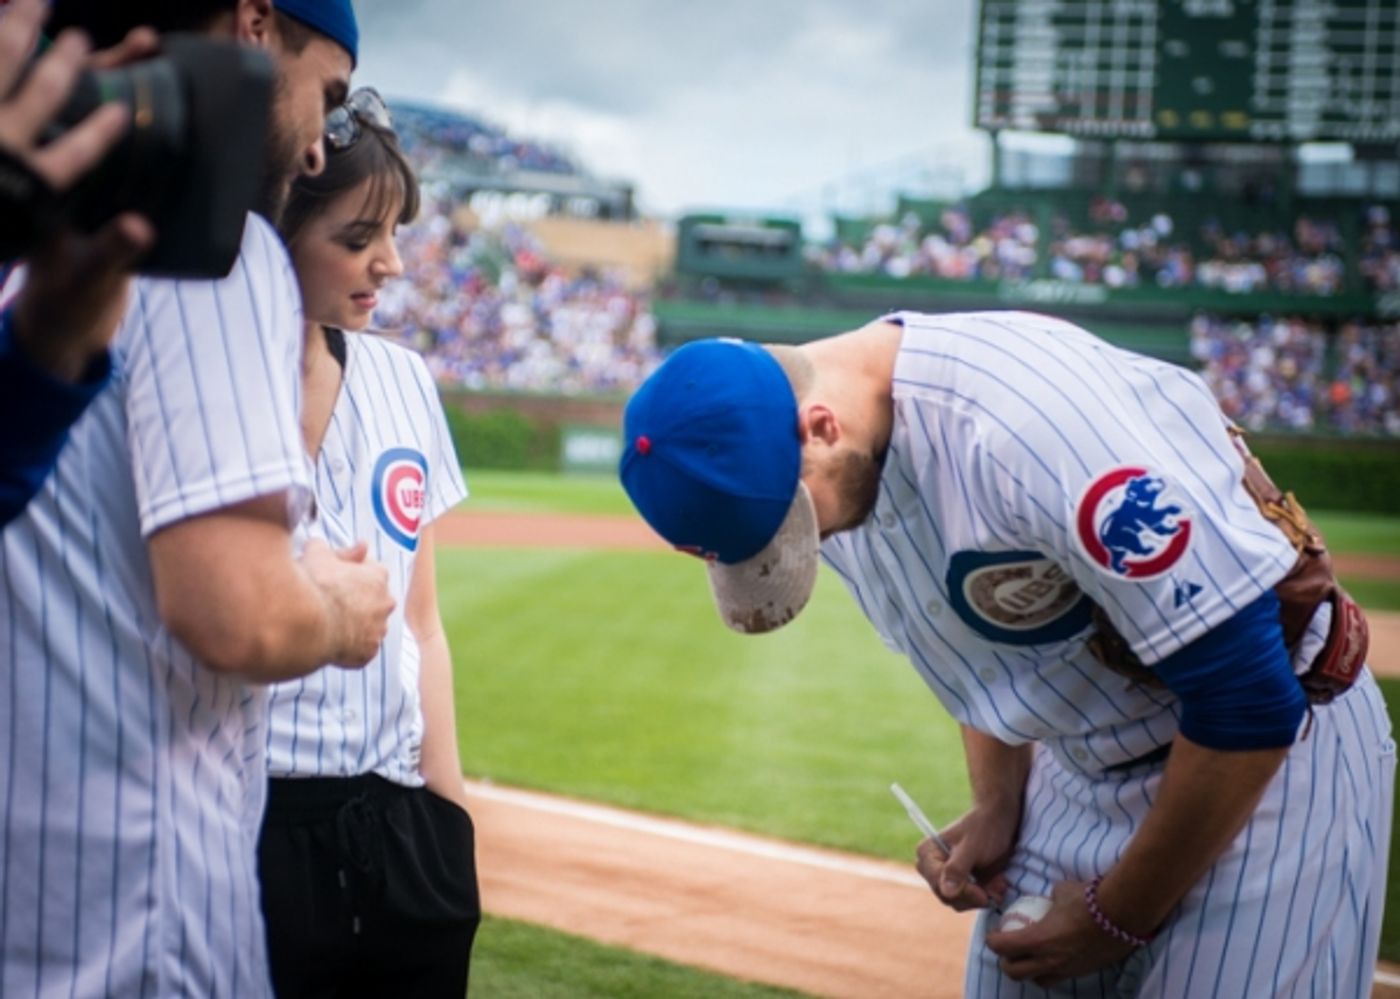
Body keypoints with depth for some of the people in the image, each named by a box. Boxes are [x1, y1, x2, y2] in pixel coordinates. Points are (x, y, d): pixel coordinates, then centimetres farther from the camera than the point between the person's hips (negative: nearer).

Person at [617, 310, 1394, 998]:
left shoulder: (1022, 422, -33)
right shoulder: (835, 468, -7)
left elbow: (1247, 699, -28)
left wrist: (1120, 916, -17)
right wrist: (997, 807, 2)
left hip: (1266, 757, -7)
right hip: (1079, 765, 8)